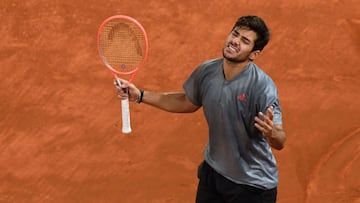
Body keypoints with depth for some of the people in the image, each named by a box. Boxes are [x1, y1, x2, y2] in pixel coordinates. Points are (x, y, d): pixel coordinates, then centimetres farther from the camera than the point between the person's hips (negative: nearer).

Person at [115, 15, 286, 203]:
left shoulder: (263, 87, -25)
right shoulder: (206, 71, -9)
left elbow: (280, 143, -22)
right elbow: (187, 102, 11)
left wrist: (272, 133, -46)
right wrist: (140, 95, 5)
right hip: (212, 173, 5)